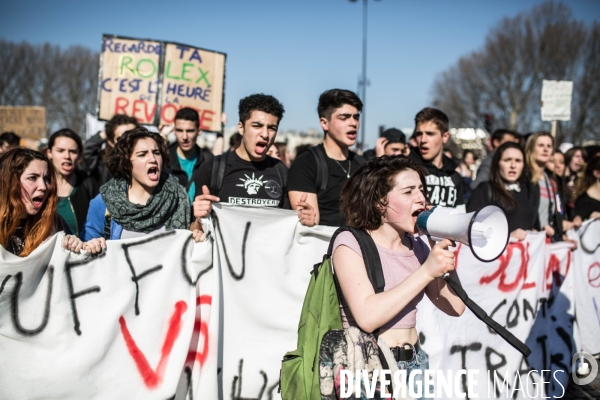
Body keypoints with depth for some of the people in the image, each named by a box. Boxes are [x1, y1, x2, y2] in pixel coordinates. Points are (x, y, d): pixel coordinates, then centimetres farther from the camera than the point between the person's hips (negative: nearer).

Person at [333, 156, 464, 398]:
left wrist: (441, 250, -4)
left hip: (415, 363, 6)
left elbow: (455, 307, 3)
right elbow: (367, 317, -24)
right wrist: (426, 271, -23)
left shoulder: (416, 246, 7)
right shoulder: (350, 243, -11)